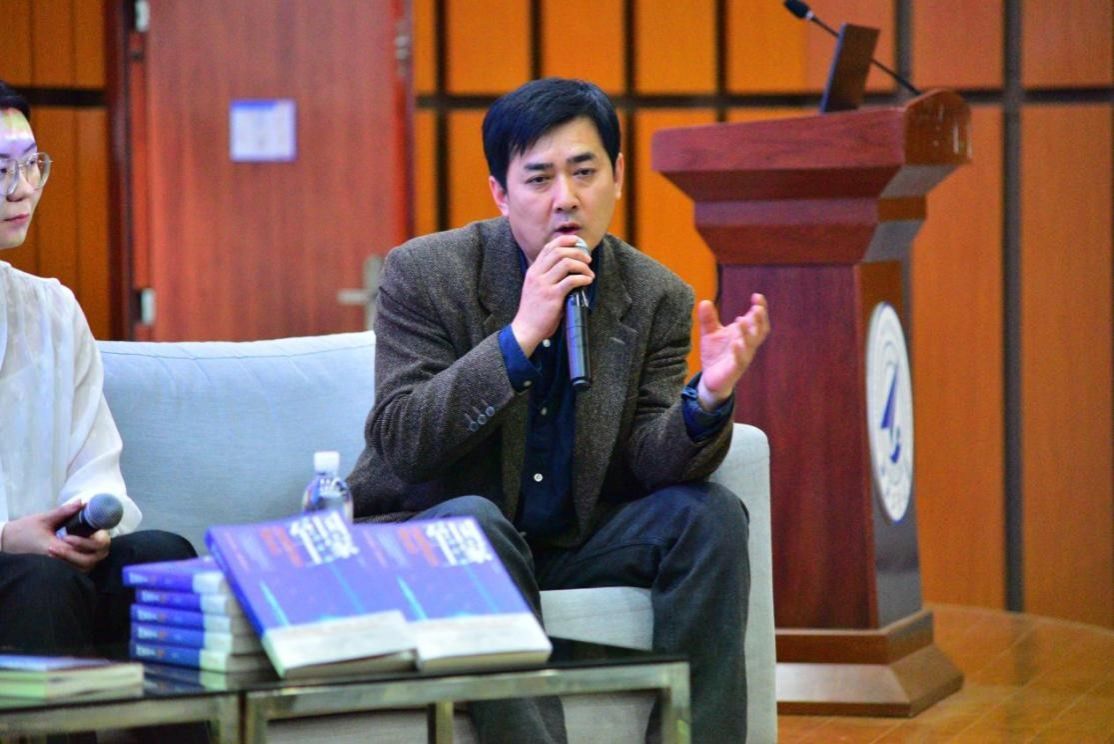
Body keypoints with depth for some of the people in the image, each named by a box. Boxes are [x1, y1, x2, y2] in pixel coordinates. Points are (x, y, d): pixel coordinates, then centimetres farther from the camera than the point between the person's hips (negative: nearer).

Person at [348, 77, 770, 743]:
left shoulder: (659, 298, -1)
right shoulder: (424, 274, -11)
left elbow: (650, 464, -8)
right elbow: (401, 446, -20)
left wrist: (708, 399, -31)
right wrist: (520, 335, -28)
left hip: (573, 537, 4)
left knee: (710, 514, -17)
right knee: (474, 523, -35)